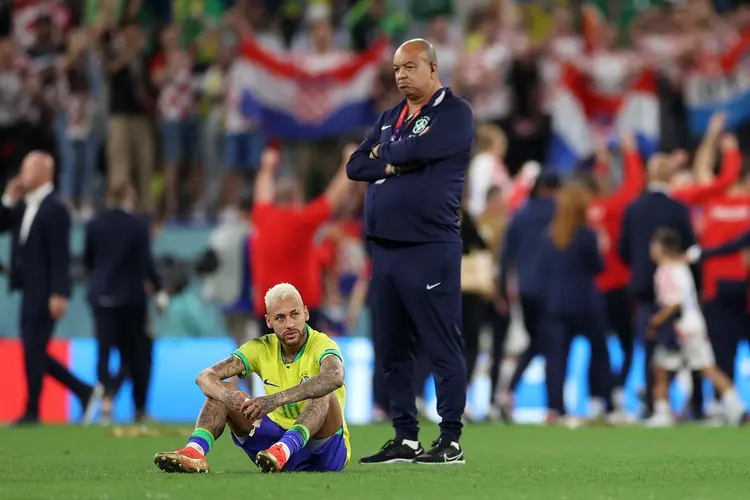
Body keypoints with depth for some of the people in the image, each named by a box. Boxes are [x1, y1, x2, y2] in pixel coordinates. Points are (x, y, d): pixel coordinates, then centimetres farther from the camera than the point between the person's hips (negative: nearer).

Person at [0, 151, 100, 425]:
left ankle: (32, 412, 3)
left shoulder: (54, 209, -14)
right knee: (35, 352, 11)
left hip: (44, 292, -9)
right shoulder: (24, 205, 12)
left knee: (33, 350, -5)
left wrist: (59, 295, -22)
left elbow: (60, 255, -18)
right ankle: (85, 392, 18)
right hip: (29, 289, 9)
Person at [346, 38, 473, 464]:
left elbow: (419, 148, -16)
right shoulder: (390, 119, 20)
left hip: (430, 249, -7)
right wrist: (394, 166, -6)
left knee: (443, 346, -5)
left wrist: (385, 153, 3)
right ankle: (406, 440, 14)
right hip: (385, 248, 7)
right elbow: (356, 166, 11)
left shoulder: (455, 113, -2)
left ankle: (451, 441, -3)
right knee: (394, 349, 8)